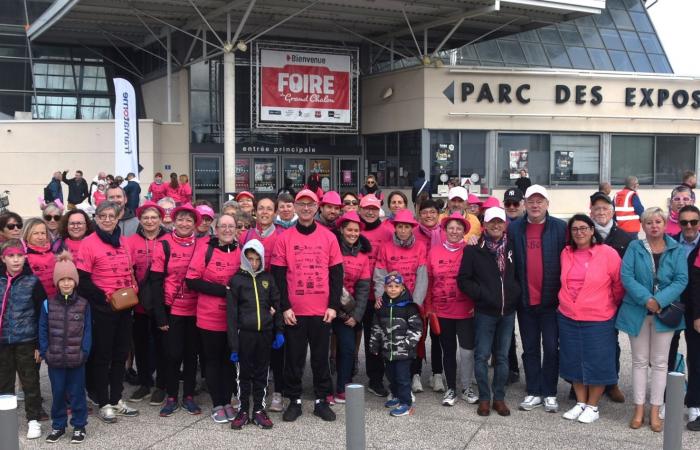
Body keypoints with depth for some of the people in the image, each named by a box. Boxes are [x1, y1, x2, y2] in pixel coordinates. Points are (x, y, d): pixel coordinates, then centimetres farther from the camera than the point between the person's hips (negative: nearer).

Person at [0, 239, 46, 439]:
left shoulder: (32, 282, -6)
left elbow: (42, 315, -4)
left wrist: (40, 344, -7)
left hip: (26, 342, -3)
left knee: (30, 382, 6)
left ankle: (33, 420, 17)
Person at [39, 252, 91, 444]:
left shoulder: (83, 304, -2)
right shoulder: (48, 304, 0)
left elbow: (87, 330, -1)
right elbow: (43, 330, 3)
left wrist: (84, 352, -9)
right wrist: (45, 352, -3)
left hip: (76, 359, -1)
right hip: (55, 359, 1)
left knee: (77, 393, 7)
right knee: (57, 393, 12)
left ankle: (79, 426, 19)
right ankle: (58, 426, 26)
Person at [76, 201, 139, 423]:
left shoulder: (123, 241, 9)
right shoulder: (89, 243, -9)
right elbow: (82, 280, -12)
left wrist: (134, 287, 2)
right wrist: (104, 296, -16)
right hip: (102, 309, -6)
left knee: (121, 354, 13)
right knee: (102, 355, 4)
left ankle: (116, 399, 25)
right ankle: (104, 403, 14)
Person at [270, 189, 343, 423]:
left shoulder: (329, 237, 3)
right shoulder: (284, 238, 1)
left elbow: (336, 274, 4)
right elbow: (278, 275, 0)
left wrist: (333, 305, -3)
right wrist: (285, 307, -7)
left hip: (322, 311, 1)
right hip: (294, 311, -1)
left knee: (321, 357, 9)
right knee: (294, 357, 7)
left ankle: (321, 400, 19)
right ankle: (295, 401, 18)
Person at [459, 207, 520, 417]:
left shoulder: (512, 248, 5)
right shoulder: (473, 250, -3)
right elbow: (463, 280, -3)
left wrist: (516, 294, 1)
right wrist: (482, 294, -13)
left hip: (508, 312, 3)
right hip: (484, 312, -3)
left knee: (502, 356, 9)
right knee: (482, 356, 1)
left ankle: (499, 398, 19)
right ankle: (484, 398, 12)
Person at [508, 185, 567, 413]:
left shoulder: (560, 228, -3)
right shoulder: (514, 228, 2)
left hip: (551, 299, -2)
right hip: (525, 299, 2)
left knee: (551, 348, 5)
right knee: (530, 348, 11)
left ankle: (550, 394, 15)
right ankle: (533, 392, 20)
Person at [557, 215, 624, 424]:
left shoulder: (608, 253, -11)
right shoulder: (566, 253, 2)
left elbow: (619, 284, -2)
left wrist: (611, 305, 8)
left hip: (598, 320, -4)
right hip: (568, 318, 4)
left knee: (596, 363, 5)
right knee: (574, 361, 12)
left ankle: (592, 407, 19)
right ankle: (580, 403, 27)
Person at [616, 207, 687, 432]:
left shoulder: (677, 250, 1)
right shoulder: (634, 247, 0)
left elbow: (681, 279, -8)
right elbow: (626, 276, -10)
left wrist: (660, 301, -20)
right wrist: (646, 299, -21)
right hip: (637, 311, 0)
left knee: (659, 362, 7)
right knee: (640, 361, 7)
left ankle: (655, 411, 15)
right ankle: (639, 409, 15)